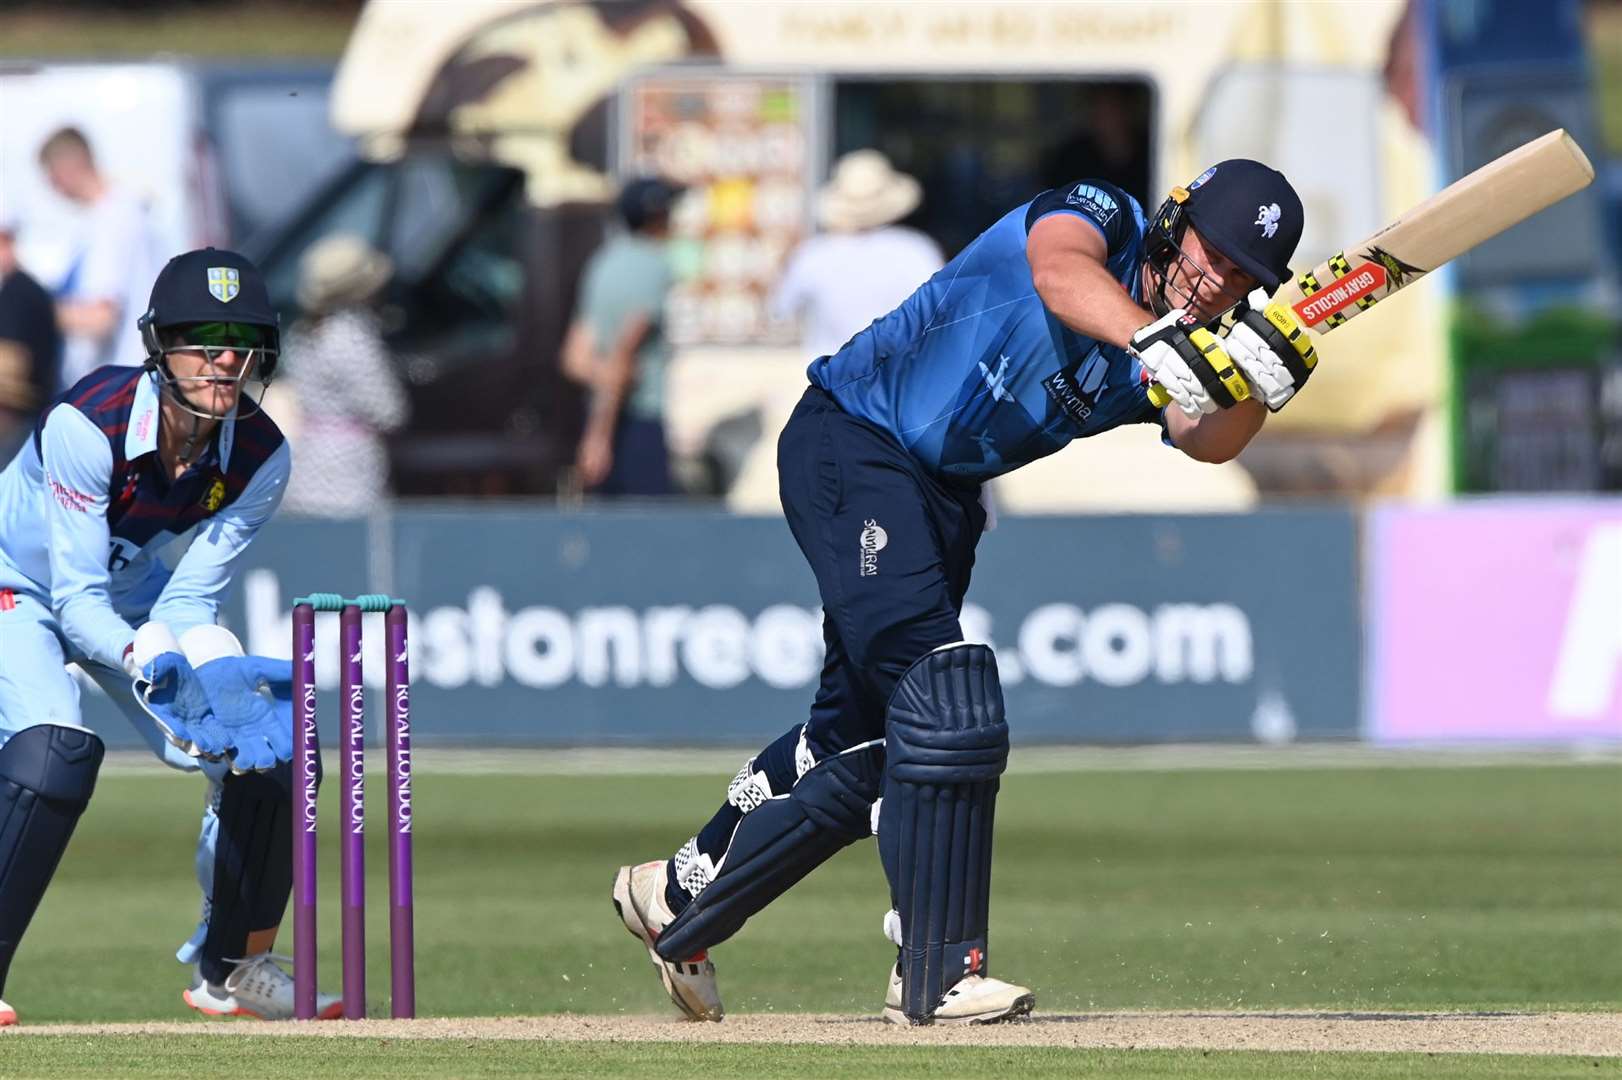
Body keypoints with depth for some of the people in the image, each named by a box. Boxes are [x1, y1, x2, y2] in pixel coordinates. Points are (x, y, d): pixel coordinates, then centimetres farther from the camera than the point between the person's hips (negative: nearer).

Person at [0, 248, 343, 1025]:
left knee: (274, 756, -5)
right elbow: (77, 603, -32)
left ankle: (231, 968, 16)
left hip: (143, 605, 5)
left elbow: (188, 602, -16)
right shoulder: (86, 425, -35)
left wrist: (216, 672, -36)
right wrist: (147, 657, -51)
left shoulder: (261, 458, -21)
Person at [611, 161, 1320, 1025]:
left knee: (863, 740, 12)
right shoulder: (1101, 216, -14)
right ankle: (937, 970, -23)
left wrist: (1259, 380, -39)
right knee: (944, 699, -21)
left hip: (944, 496, 8)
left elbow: (1210, 440, -19)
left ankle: (682, 899, 33)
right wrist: (1161, 340, -54)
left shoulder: (1166, 369, 1)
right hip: (851, 443, -8)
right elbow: (1060, 272, -38)